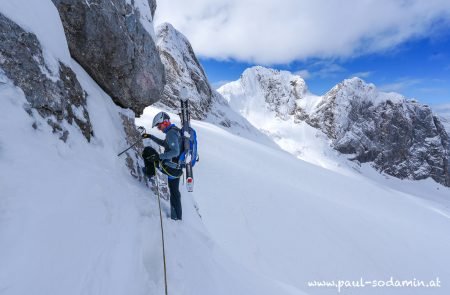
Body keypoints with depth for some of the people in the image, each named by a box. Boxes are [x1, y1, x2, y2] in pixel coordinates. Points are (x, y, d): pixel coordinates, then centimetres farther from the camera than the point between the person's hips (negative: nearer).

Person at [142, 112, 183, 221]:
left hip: (170, 168, -10)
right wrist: (150, 136, 26)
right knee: (174, 192, 19)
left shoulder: (171, 133, -17)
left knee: (147, 151, 2)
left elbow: (175, 152, -29)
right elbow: (164, 143, 30)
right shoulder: (176, 131, 14)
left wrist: (159, 156, -29)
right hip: (177, 168, 10)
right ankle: (177, 216, 28)